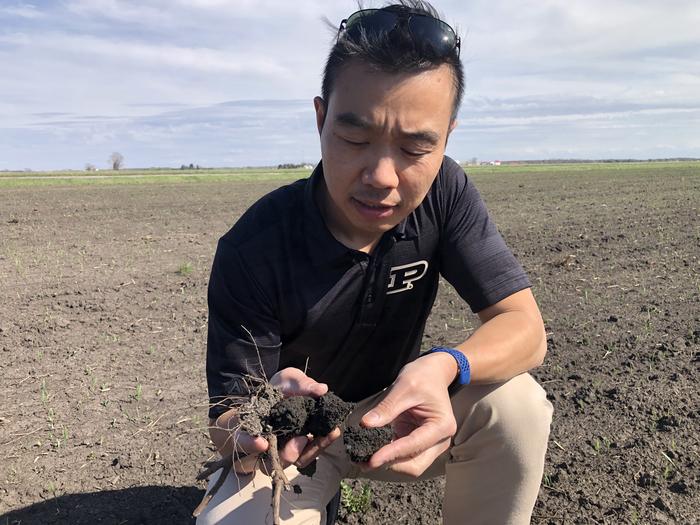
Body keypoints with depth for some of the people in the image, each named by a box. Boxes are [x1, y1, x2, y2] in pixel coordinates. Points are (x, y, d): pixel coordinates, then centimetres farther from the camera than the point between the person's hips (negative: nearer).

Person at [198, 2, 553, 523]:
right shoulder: (252, 250, -27)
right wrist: (252, 429, -46)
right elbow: (226, 430, -21)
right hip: (293, 437, -2)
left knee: (517, 405, -24)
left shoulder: (445, 192, -17)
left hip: (398, 418, 3)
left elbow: (525, 329, -20)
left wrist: (444, 365, -42)